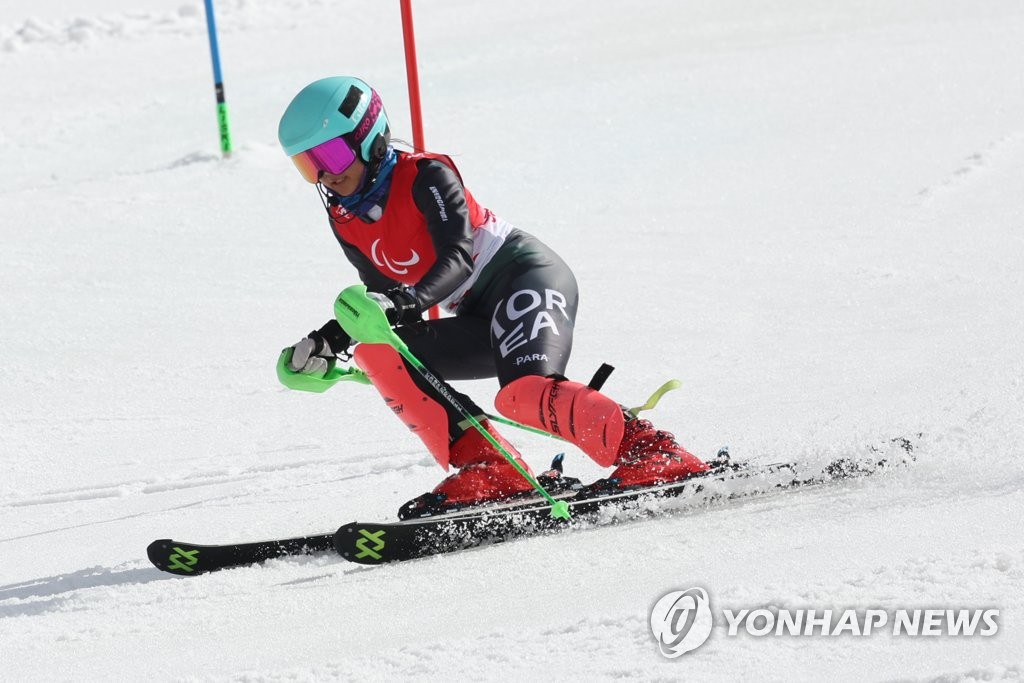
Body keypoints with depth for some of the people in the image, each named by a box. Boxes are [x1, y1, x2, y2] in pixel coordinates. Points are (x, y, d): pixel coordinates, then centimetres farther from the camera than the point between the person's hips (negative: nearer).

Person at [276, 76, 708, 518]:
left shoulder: (426, 176, -11)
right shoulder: (344, 221, 9)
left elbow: (457, 259, -24)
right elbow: (381, 299, 16)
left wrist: (408, 300, -41)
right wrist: (331, 341, 1)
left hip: (526, 274, -8)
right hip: (482, 323, 8)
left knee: (526, 394, -34)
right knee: (377, 351, -12)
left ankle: (655, 455, -27)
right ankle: (487, 471, -17)